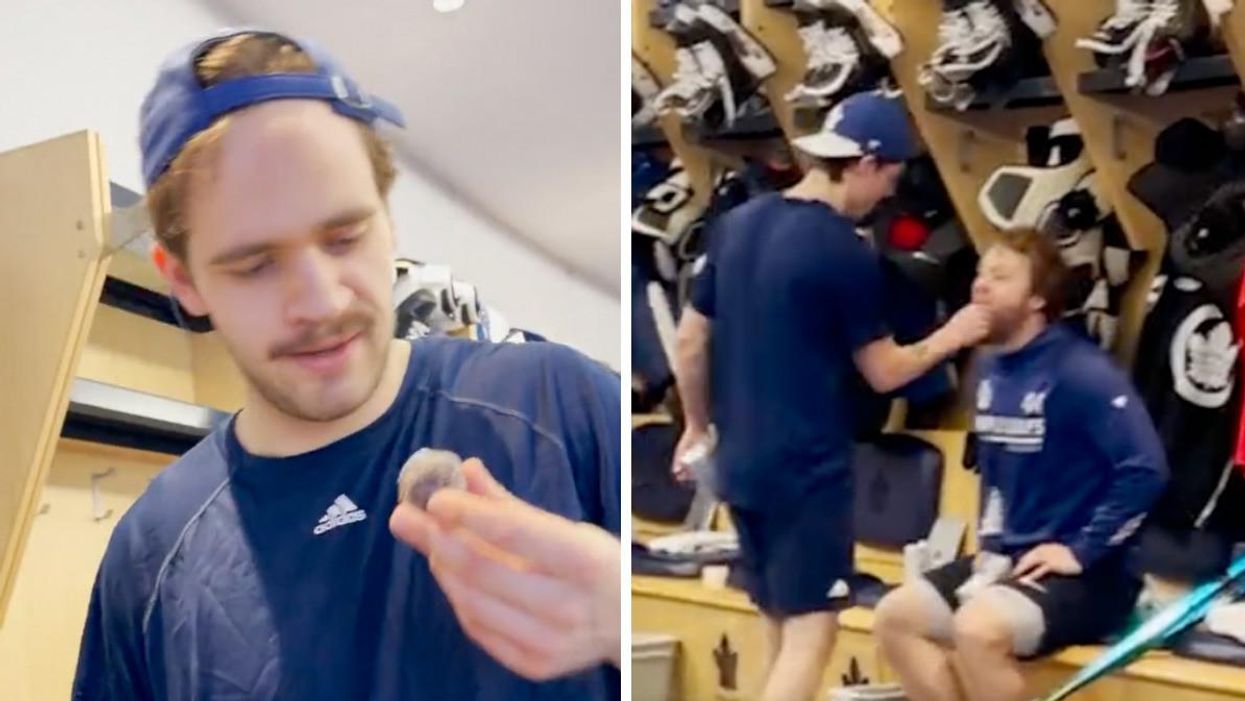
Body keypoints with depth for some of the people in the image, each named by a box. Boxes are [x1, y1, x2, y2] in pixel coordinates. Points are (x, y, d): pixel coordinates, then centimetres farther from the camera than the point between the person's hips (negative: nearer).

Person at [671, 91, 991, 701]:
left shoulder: (735, 226, 5)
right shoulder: (846, 253, -15)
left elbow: (689, 342, 9)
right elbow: (884, 372, -5)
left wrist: (698, 427, 22)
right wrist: (952, 336, 11)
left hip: (741, 464, 8)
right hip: (809, 471, -7)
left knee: (780, 626, 20)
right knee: (809, 631, -1)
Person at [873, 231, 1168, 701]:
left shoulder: (1080, 372, -17)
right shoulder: (992, 370, 8)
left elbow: (1146, 468, -25)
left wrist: (1083, 551, -20)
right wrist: (991, 537, 11)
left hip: (1088, 573, -8)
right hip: (1009, 558, 8)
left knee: (978, 630, -32)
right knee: (895, 618, -6)